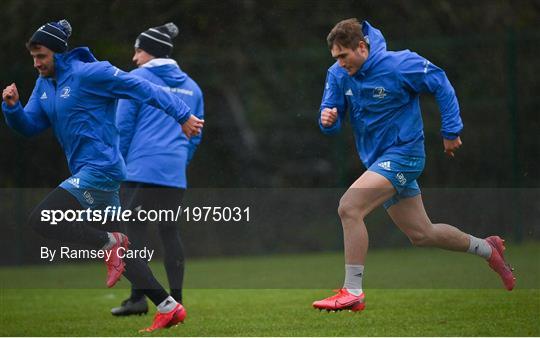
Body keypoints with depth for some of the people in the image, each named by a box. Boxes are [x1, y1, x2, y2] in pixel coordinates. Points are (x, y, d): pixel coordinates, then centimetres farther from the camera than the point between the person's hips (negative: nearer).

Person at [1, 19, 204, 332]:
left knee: (40, 220, -16)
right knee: (116, 245, 12)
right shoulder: (44, 85, 12)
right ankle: (169, 307, 15)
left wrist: (183, 115, -15)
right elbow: (30, 125, 12)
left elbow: (142, 88, -13)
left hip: (101, 168, -10)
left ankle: (110, 244, -6)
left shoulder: (88, 74, -14)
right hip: (87, 173, 10)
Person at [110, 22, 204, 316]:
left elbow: (122, 126, -2)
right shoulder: (190, 86, 16)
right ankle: (176, 299, 6)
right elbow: (195, 135, 17)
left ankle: (138, 298, -6)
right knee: (169, 230, 8)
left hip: (141, 168, -5)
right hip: (175, 172, 5)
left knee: (134, 229, -1)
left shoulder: (137, 79, -1)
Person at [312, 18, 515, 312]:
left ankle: (352, 293, -21)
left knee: (349, 207, -25)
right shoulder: (338, 74, -1)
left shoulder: (399, 65, -18)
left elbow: (441, 85, -7)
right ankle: (487, 249, 37)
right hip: (378, 160, 7)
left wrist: (451, 131, -6)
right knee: (421, 234, 15)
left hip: (402, 153, -7)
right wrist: (327, 119, -23)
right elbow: (331, 124, 2)